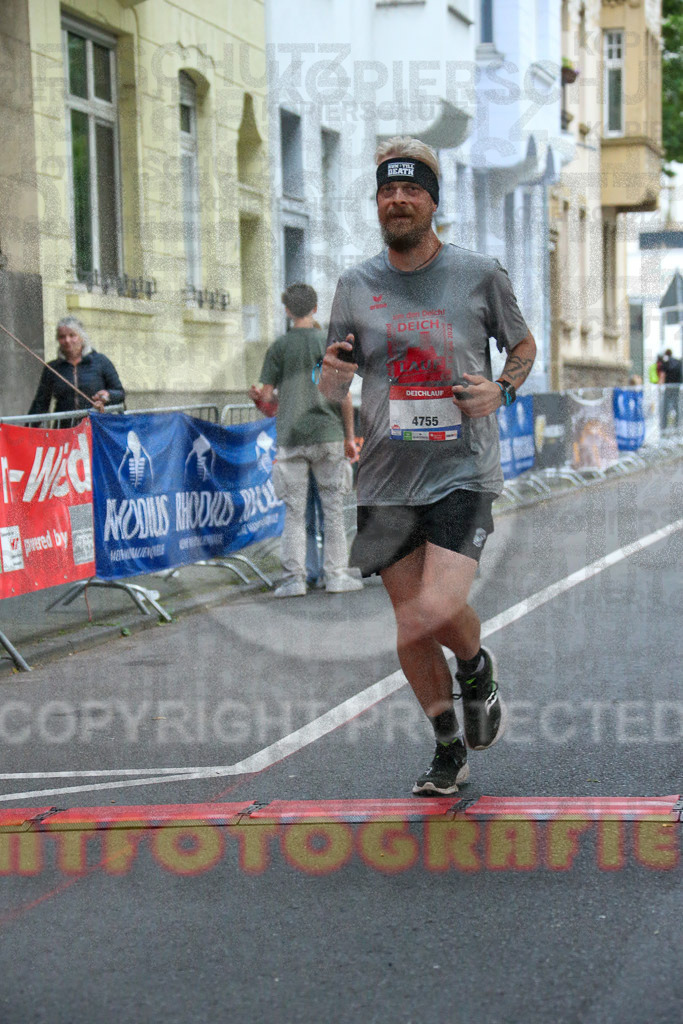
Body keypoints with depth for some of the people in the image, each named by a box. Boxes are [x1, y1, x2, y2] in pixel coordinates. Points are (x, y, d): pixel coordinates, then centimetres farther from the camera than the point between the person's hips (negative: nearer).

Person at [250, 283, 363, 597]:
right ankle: (336, 575, 7)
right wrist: (350, 437, 7)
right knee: (333, 508, 6)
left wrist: (259, 399, 22)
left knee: (294, 511, 3)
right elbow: (344, 396, -1)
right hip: (328, 435, 0)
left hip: (290, 438, 0)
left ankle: (294, 578, 0)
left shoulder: (279, 347, 1)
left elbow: (266, 398, -1)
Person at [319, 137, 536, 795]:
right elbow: (330, 393, 12)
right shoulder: (356, 285, 6)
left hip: (463, 471, -3)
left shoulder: (479, 274, 1)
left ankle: (478, 670, 14)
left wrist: (502, 389, -5)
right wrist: (333, 377, -12)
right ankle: (449, 748, 28)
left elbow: (524, 346, 16)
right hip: (387, 479, 3)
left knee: (438, 609, -21)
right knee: (410, 629, 6)